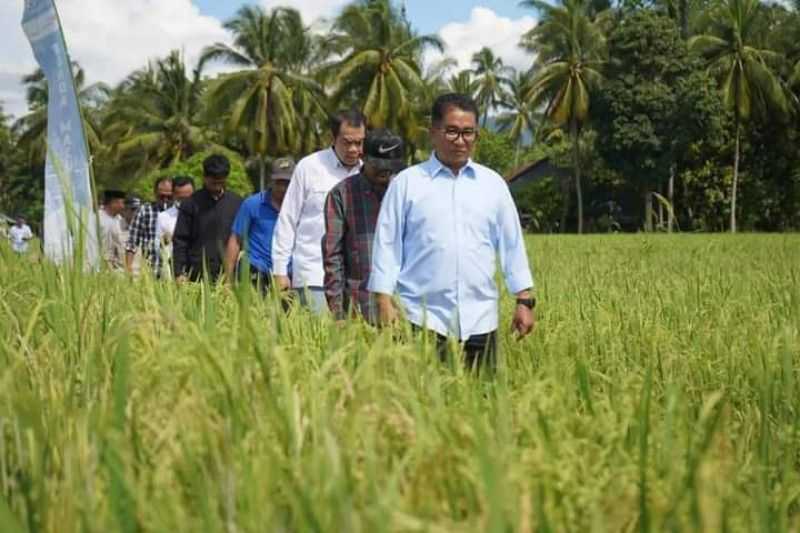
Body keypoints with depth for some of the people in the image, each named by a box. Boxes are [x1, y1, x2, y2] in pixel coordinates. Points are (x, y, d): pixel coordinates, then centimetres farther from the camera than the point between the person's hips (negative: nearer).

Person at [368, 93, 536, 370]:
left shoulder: (493, 184, 11)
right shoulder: (406, 183, 3)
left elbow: (512, 244, 13)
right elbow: (386, 244, 3)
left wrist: (524, 301, 8)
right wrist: (384, 303, -3)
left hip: (480, 321, 3)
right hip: (422, 319, -2)